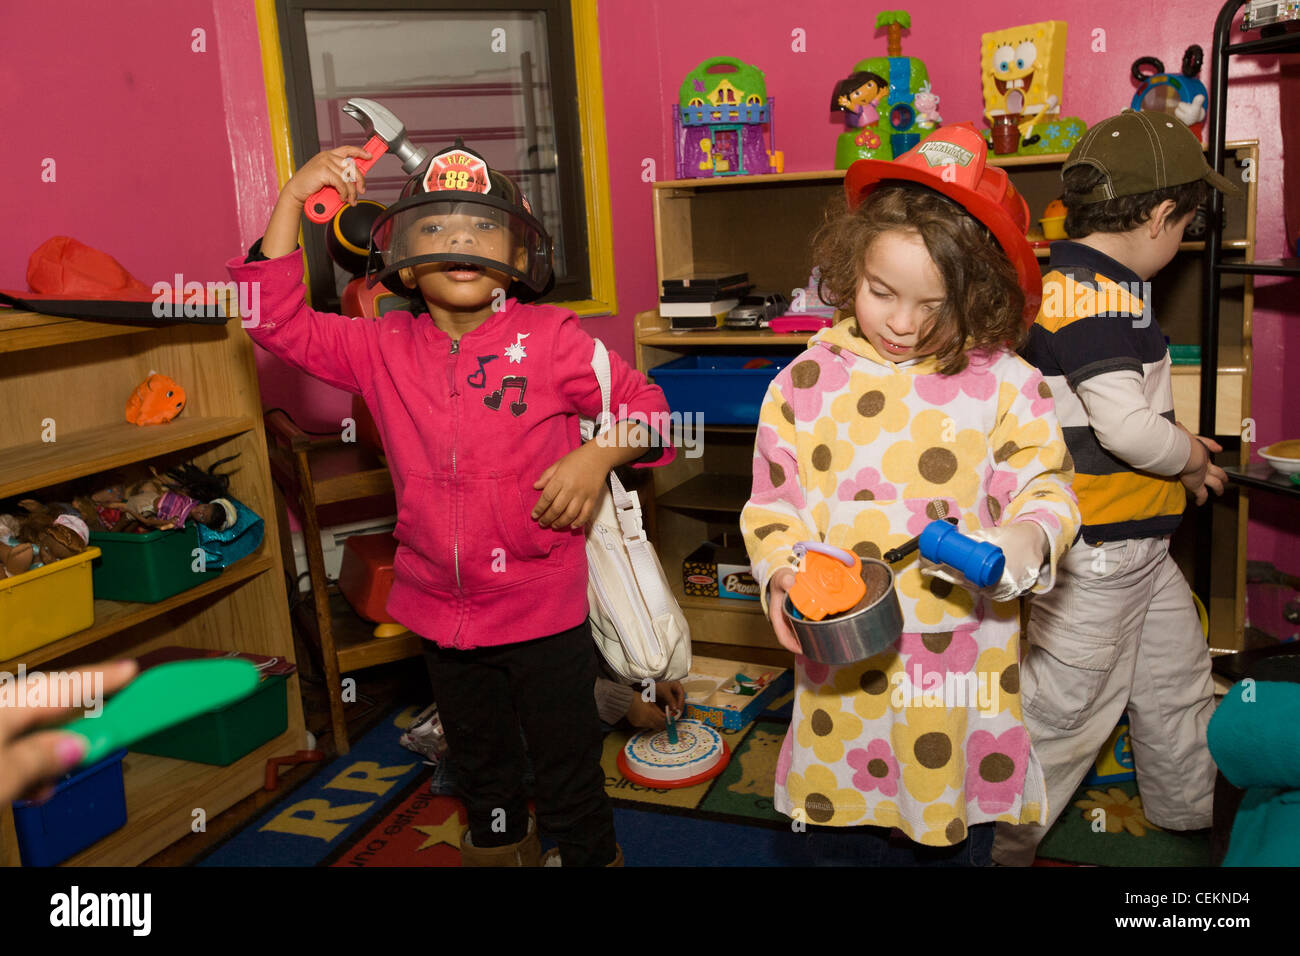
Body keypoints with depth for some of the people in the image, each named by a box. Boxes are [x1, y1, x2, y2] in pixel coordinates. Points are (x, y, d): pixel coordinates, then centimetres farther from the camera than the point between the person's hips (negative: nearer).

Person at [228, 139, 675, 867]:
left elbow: (646, 408, -4)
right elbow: (278, 321, -2)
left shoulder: (550, 337, -10)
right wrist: (292, 200, -6)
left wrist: (598, 455, -23)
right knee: (483, 771, 25)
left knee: (571, 774, 11)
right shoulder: (384, 349, 0)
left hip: (544, 611, -4)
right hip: (443, 611, 4)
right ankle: (500, 847, 48)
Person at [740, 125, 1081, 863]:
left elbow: (1045, 488, -3)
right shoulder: (809, 381, -1)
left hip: (962, 660, -1)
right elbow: (774, 499, 3)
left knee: (957, 839, 16)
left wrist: (1027, 536, -24)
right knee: (855, 828, 18)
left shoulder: (1003, 382, -5)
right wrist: (782, 575, -14)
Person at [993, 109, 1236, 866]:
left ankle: (1194, 813, 45)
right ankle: (1001, 842, 18)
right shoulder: (1098, 288, -22)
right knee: (1066, 706, 2)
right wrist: (1191, 461, -8)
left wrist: (1172, 437, 12)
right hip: (1093, 548, -11)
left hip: (1138, 543, 11)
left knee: (1178, 680, 25)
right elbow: (1124, 426, -27)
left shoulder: (1071, 279, 10)